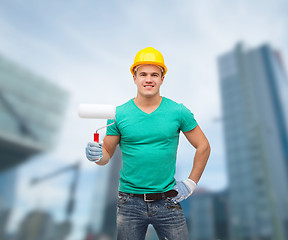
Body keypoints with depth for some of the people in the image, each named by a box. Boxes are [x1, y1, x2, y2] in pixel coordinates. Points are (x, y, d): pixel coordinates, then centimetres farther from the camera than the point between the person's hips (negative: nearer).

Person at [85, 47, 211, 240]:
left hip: (167, 202, 0)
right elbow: (107, 154, 2)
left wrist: (191, 183, 1)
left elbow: (203, 146, 5)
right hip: (130, 203, 1)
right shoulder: (119, 115, -4)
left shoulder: (178, 112, -4)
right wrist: (97, 155, -20)